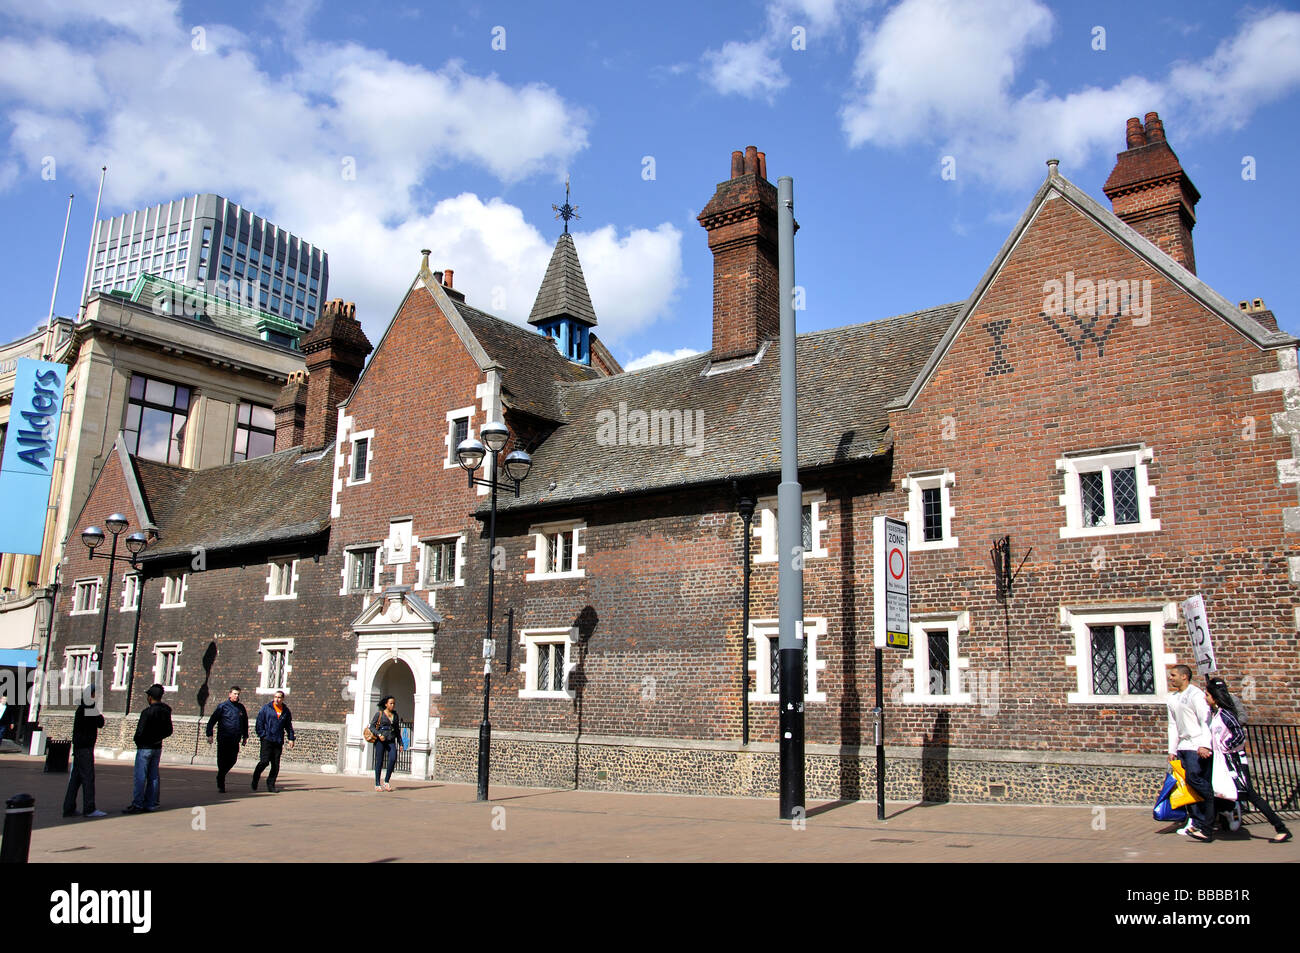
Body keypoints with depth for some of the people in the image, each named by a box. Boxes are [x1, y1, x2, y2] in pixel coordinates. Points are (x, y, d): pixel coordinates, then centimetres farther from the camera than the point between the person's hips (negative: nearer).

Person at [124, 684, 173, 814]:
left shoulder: (147, 712, -17)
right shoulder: (166, 711, 6)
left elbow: (140, 732, -18)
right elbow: (168, 731, 13)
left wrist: (138, 742, 0)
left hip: (145, 748, -7)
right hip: (157, 748, 7)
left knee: (140, 777, -3)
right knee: (153, 777, 11)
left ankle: (137, 804, -3)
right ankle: (150, 804, 13)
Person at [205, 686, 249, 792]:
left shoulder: (241, 708, 10)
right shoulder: (222, 706, -2)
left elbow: (245, 723, 22)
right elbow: (212, 721, -1)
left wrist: (245, 737, 20)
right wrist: (210, 735, -8)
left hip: (235, 741, 4)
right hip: (223, 739, -4)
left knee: (232, 760, 4)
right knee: (222, 761, -2)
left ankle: (220, 777, 27)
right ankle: (221, 784, 8)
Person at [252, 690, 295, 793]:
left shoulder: (286, 711, 11)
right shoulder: (266, 708, 2)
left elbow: (289, 726, 18)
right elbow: (259, 722, 2)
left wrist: (291, 738, 11)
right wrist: (262, 735, -6)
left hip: (279, 741, 3)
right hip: (267, 739, -3)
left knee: (276, 765, 2)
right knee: (264, 761, -12)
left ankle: (271, 784, 14)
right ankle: (255, 778, 13)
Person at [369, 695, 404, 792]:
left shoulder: (395, 715, 14)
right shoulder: (379, 714, 1)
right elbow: (372, 726, -1)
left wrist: (400, 743, 15)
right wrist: (379, 735, -17)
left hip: (391, 741, 3)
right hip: (380, 740, -3)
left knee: (393, 759, -15)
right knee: (379, 762, -2)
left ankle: (386, 782, -2)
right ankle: (377, 784, 10)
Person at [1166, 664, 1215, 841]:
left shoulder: (1196, 695, -6)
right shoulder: (1172, 698, 17)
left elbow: (1206, 721, -14)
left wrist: (1204, 745, -24)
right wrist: (1172, 750, 17)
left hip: (1197, 746, -7)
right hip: (1182, 746, 8)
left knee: (1195, 778, -15)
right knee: (1187, 783, 3)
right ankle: (1195, 821, 8)